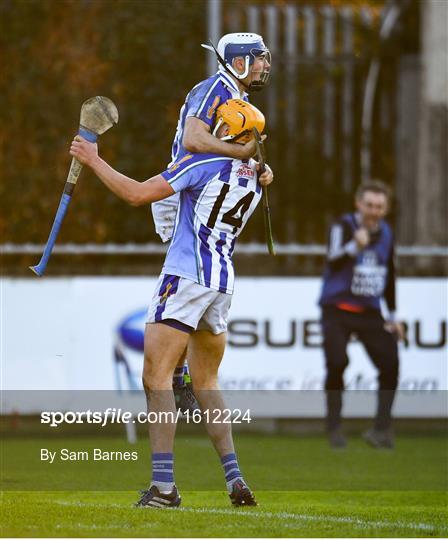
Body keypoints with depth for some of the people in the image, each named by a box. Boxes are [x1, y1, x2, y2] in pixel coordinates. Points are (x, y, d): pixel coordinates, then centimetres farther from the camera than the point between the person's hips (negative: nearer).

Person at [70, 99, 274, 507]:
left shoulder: (205, 163, -9)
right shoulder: (256, 177, 12)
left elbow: (137, 194, -11)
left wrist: (93, 160, -2)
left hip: (186, 275, -8)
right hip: (223, 284, 8)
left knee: (157, 376, -7)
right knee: (207, 382, 18)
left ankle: (163, 485, -16)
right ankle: (235, 480, 8)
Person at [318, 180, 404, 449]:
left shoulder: (386, 233, 9)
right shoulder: (343, 226, -10)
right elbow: (334, 263, -29)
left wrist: (393, 316, 18)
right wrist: (354, 247, -48)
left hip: (370, 313, 5)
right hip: (337, 310, -5)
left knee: (390, 363, -10)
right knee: (337, 363, -19)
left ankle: (382, 429, -1)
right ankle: (335, 428, -5)